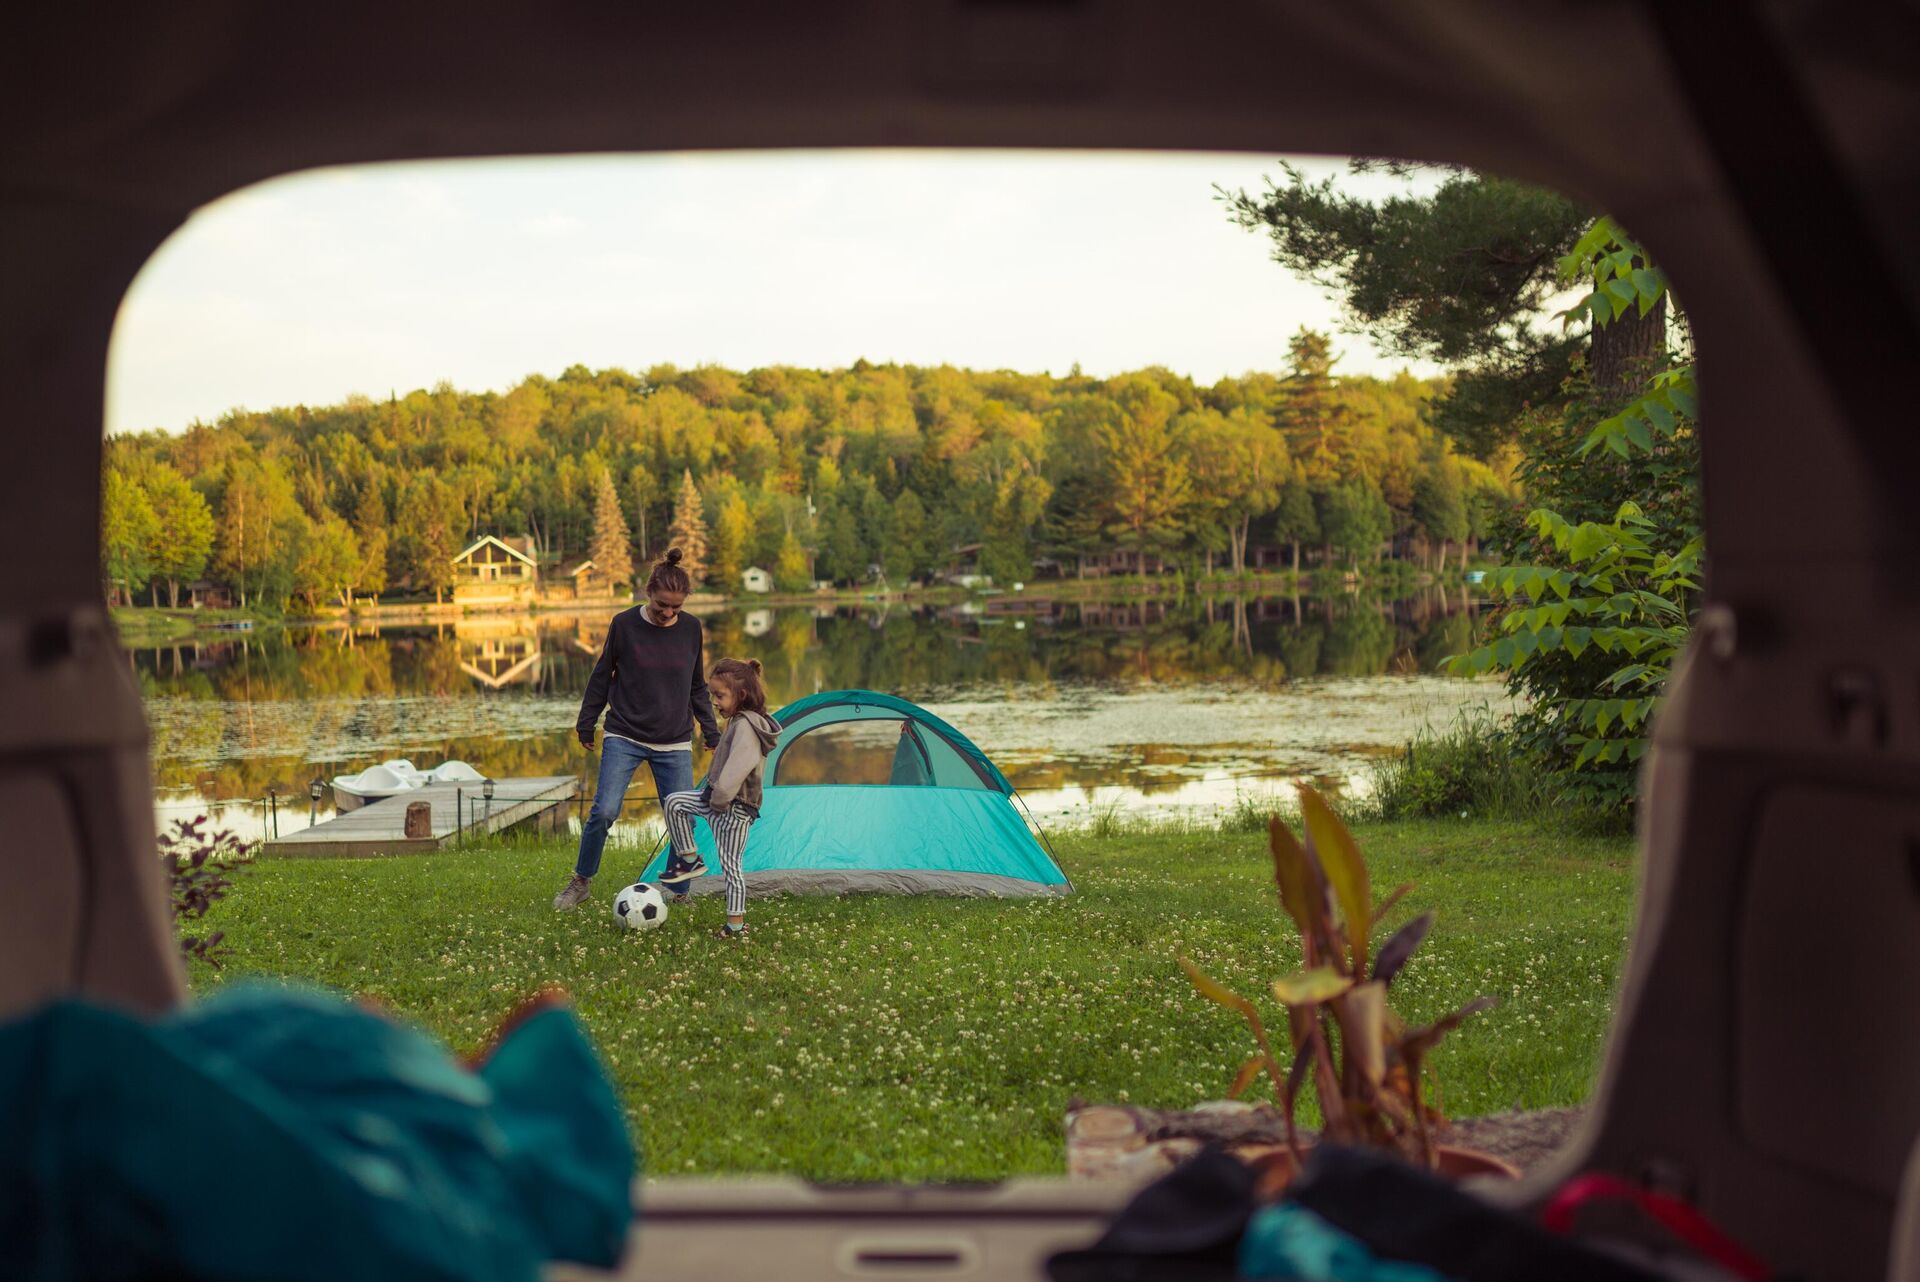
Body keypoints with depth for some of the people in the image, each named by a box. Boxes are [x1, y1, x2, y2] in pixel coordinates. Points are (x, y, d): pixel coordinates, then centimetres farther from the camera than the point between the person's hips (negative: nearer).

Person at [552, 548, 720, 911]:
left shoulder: (691, 628, 0)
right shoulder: (625, 624, -7)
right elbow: (603, 676, 4)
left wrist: (711, 732, 13)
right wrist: (586, 724, 8)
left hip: (675, 744, 2)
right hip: (624, 737, -2)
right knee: (605, 811, -14)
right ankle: (581, 882, 8)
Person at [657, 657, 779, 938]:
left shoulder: (745, 726, -22)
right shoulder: (741, 721, 9)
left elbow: (735, 771, -29)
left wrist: (719, 800, -17)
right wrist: (714, 796, 13)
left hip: (734, 809, -10)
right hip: (718, 799, 10)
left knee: (730, 865, -2)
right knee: (674, 802, 15)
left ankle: (736, 925, 7)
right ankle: (690, 860, 19)